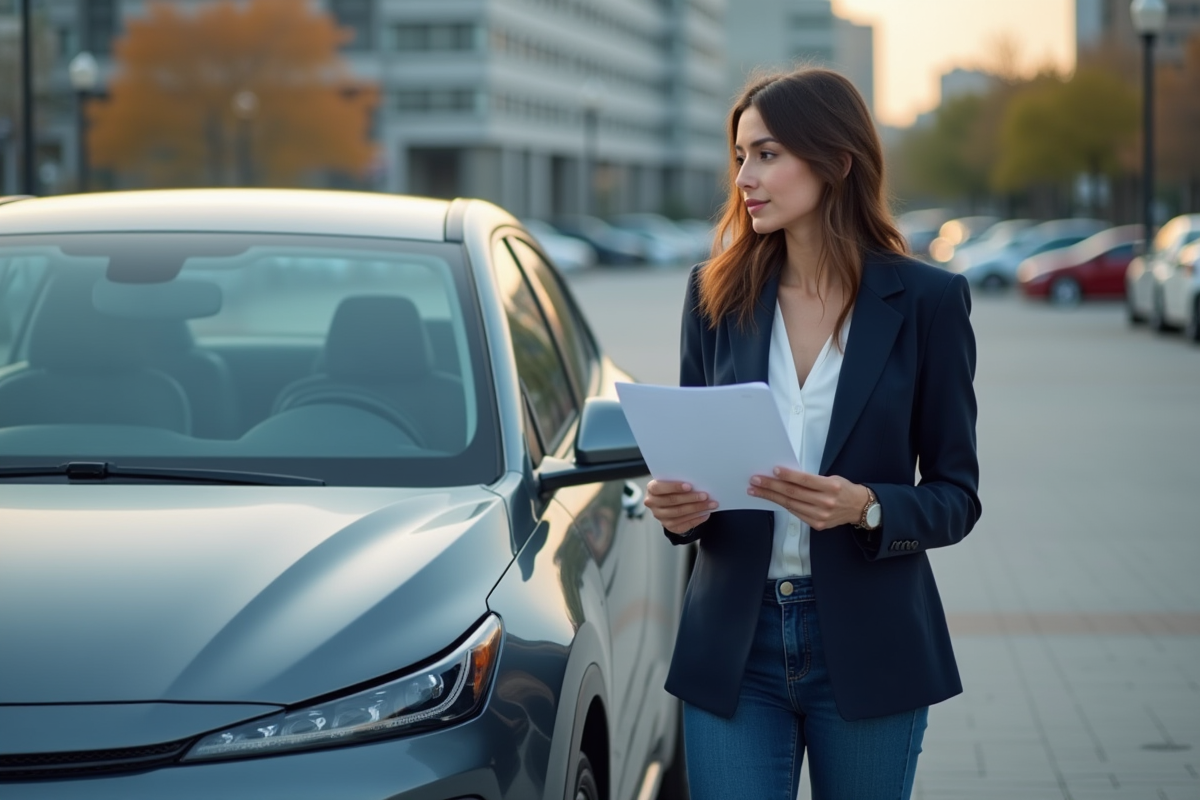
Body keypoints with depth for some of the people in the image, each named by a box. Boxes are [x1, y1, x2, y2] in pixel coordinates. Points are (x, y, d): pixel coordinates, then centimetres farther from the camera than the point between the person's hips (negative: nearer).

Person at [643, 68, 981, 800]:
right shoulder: (717, 293, 5)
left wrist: (865, 507, -21)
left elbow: (957, 496, -2)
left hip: (866, 648, -2)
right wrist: (676, 505, -10)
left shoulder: (926, 300, -4)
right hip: (735, 645, 2)